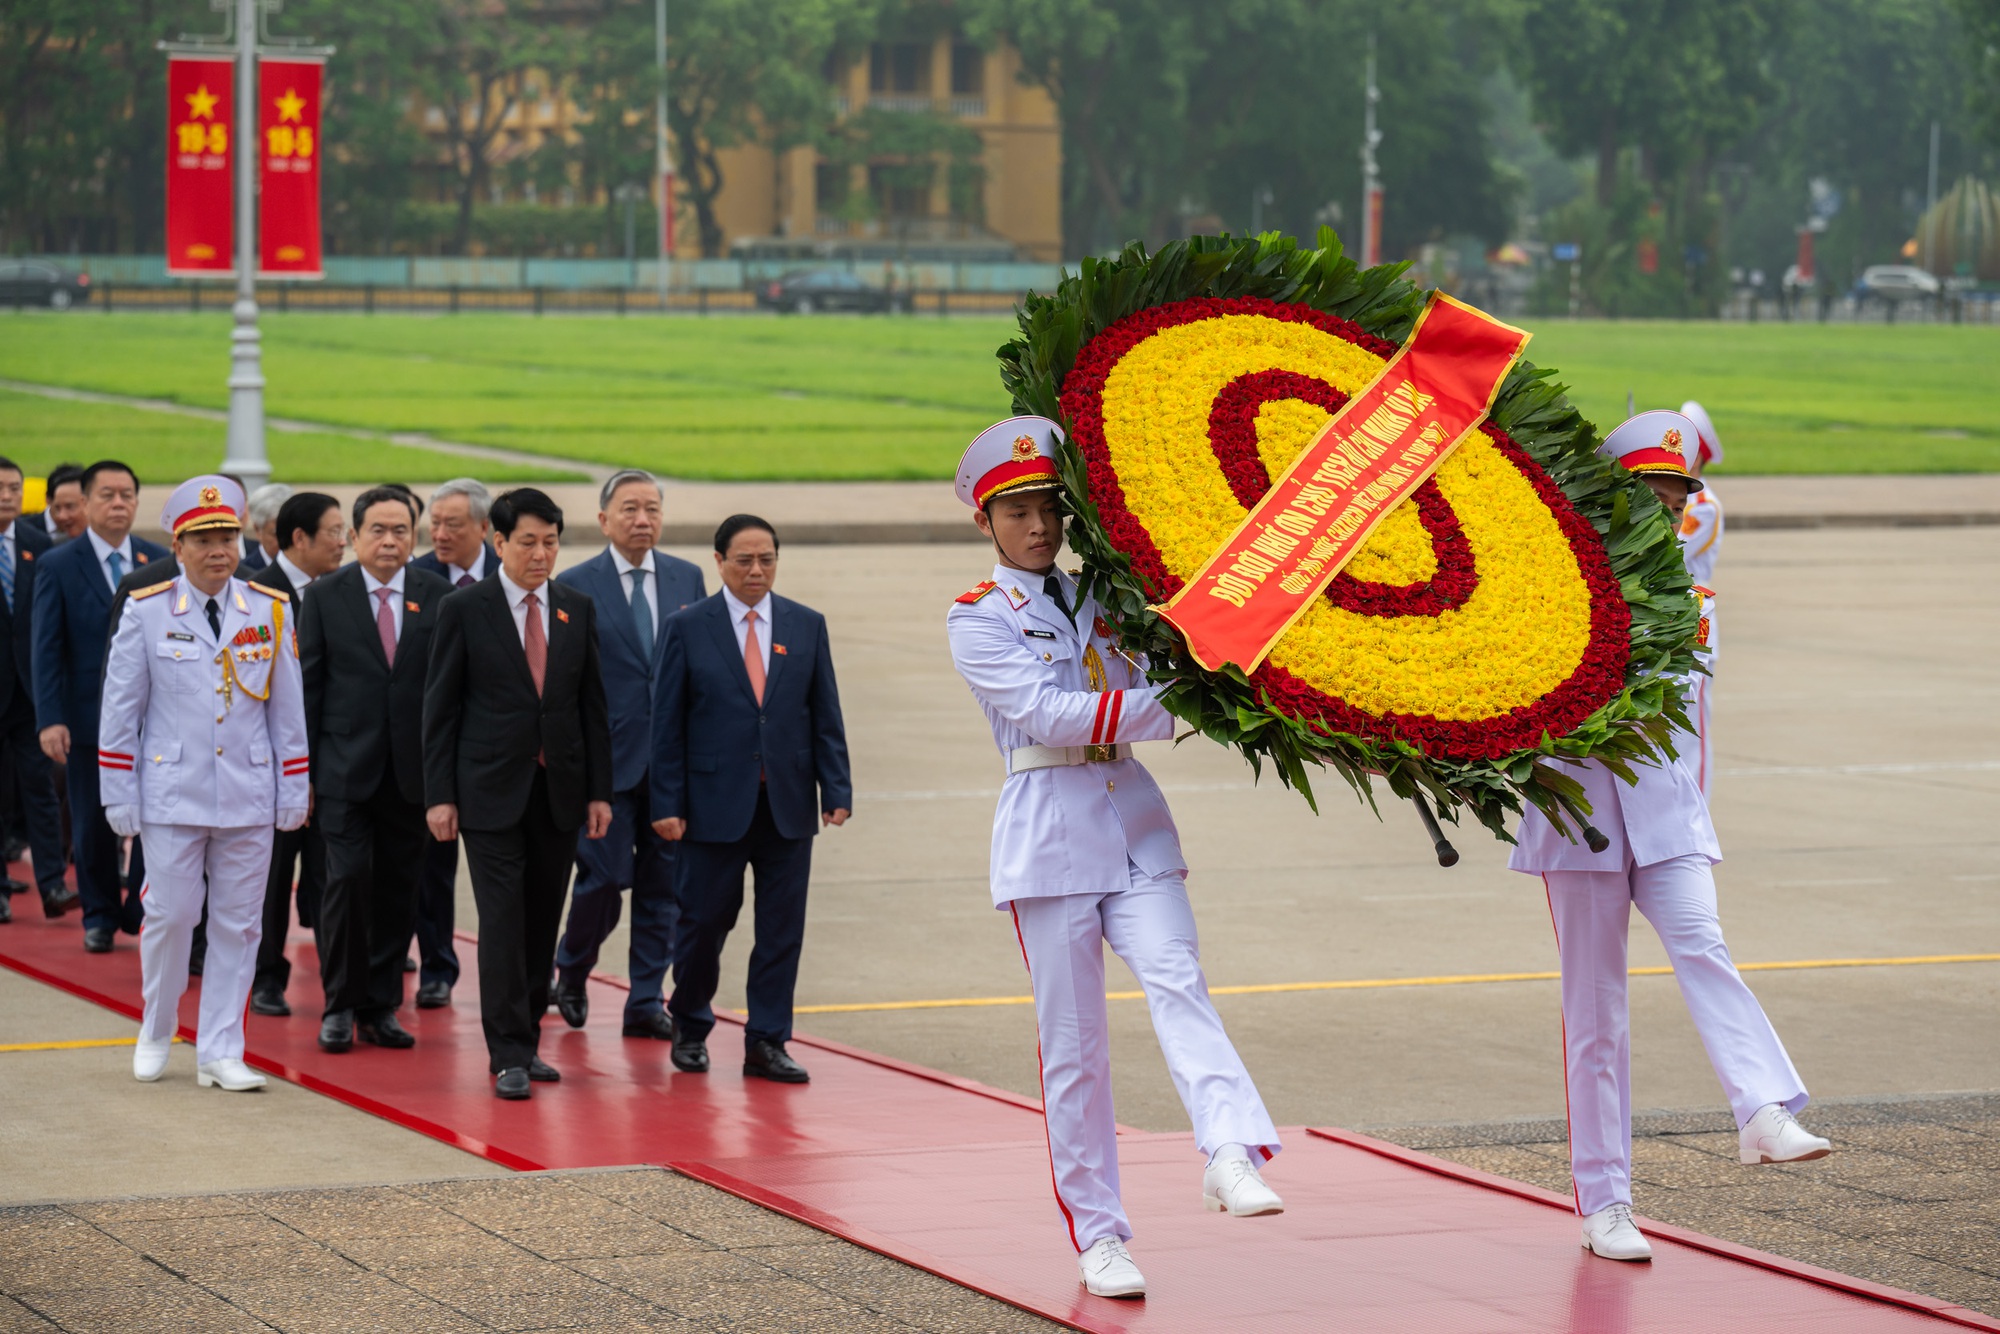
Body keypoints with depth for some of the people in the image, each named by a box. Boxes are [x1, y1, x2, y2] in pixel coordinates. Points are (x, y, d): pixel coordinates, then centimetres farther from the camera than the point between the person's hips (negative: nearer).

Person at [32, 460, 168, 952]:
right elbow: (47, 650, -5)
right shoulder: (57, 566, -3)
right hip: (90, 717, -1)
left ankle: (143, 910, 14)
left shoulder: (160, 561, 5)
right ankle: (101, 916, 22)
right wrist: (50, 720, -13)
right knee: (94, 824, 7)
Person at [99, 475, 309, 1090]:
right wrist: (119, 796, 0)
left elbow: (288, 708, 9)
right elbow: (120, 709, 2)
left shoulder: (270, 612, 3)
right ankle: (155, 1033, 23)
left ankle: (219, 1052, 11)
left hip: (249, 797, 2)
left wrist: (294, 791, 7)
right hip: (173, 794, -2)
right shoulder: (146, 612, -3)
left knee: (237, 923, 4)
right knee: (170, 915, 1)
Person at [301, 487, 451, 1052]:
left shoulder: (439, 596, 4)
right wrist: (302, 770, -2)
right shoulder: (326, 597, 2)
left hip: (412, 769, 2)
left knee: (398, 888, 6)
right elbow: (308, 686, 2)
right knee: (348, 877, -9)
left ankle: (380, 1006, 16)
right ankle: (340, 1004, 3)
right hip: (345, 767, -2)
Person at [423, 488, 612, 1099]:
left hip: (559, 791, 4)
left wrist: (599, 790, 6)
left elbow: (593, 704, 11)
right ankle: (509, 1055, -7)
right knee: (503, 922, -8)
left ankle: (526, 1041, 18)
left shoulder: (577, 609, 8)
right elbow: (440, 708, -2)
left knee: (543, 922, 8)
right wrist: (439, 795, -7)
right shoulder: (464, 609, -3)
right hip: (491, 791, -4)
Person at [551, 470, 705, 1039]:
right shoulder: (575, 586, -3)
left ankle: (647, 1002, 14)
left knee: (663, 883, 6)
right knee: (604, 878, -4)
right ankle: (571, 971, 22)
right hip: (608, 756, -4)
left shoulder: (687, 578, 9)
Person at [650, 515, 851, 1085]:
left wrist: (836, 789, -1)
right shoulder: (688, 627, 0)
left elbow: (826, 716, 9)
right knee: (705, 920, 3)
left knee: (783, 929, 2)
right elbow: (667, 724, -1)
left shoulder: (806, 625, 8)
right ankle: (690, 1027, 25)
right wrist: (667, 804, -7)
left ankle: (767, 1043, 10)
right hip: (716, 803, -2)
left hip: (789, 805, 3)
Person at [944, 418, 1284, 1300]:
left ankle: (1231, 1153, -37)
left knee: (1176, 981, -20)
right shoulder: (978, 619, 0)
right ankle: (1096, 1236, 6)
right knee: (1072, 1041, 0)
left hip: (1133, 822, 3)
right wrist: (1167, 707, -20)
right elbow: (1044, 712, -14)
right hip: (1050, 835, -3)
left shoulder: (1099, 598, 15)